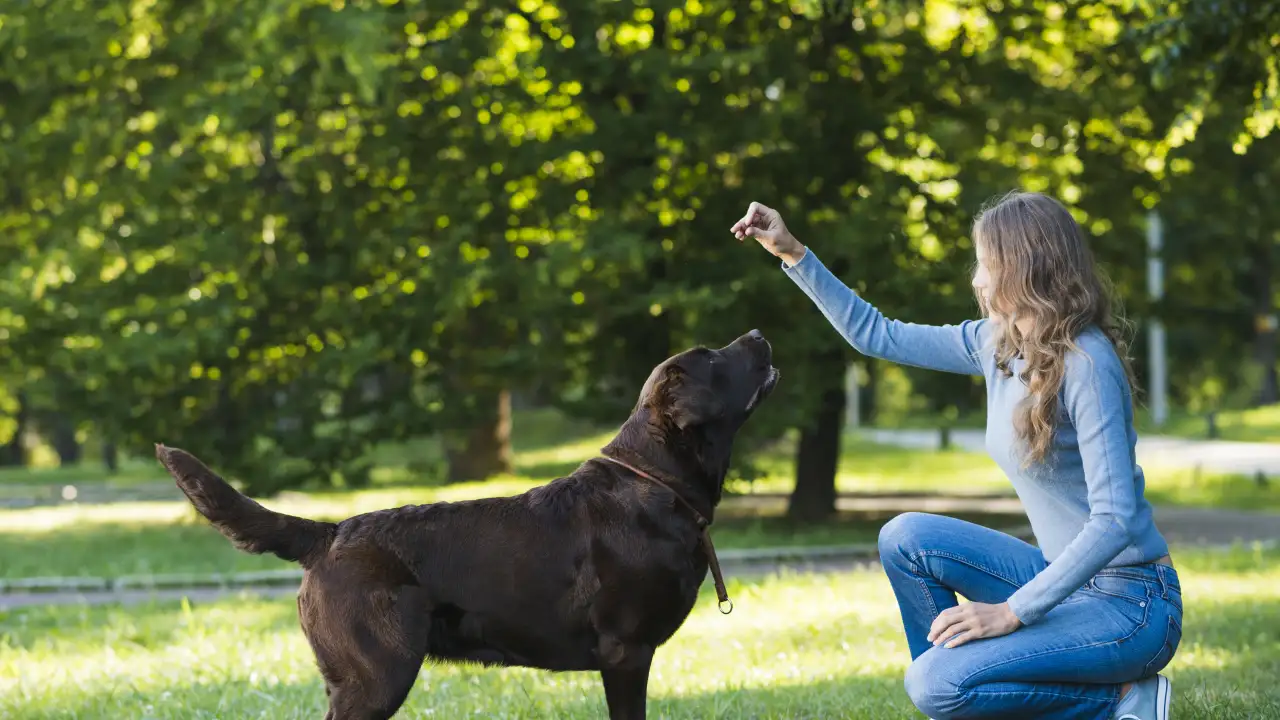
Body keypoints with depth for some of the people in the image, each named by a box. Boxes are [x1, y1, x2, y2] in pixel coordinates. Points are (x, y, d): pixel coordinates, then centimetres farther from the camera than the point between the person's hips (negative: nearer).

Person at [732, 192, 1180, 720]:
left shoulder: (1087, 364, -21)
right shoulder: (995, 343, 5)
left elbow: (1115, 520, -25)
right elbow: (877, 336, 17)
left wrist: (1011, 611, -25)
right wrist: (794, 255, 12)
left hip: (1131, 602, -8)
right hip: (1071, 578, 8)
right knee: (906, 538, 3)